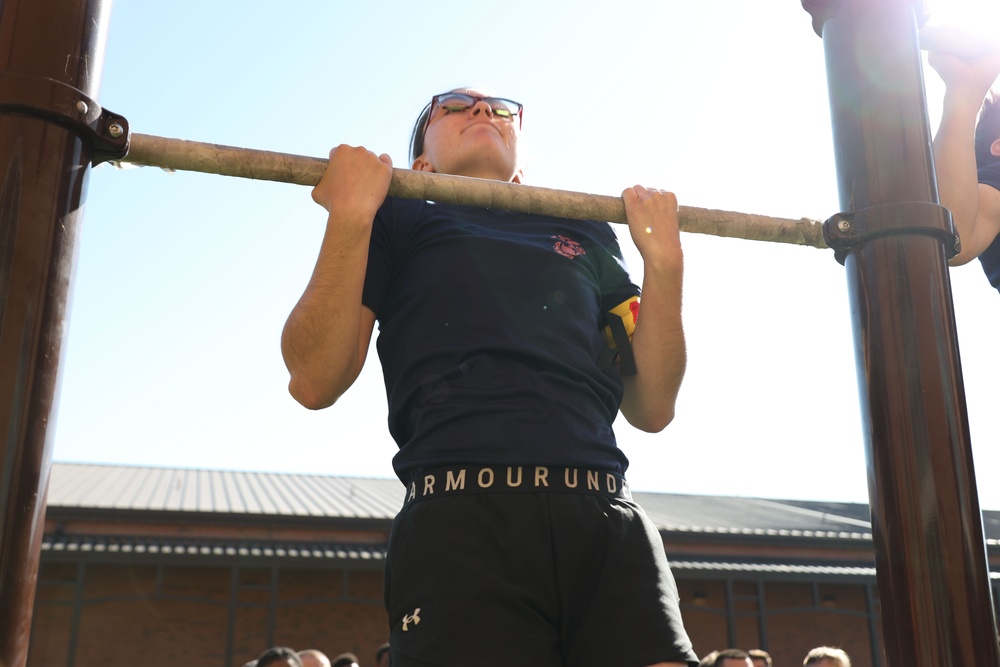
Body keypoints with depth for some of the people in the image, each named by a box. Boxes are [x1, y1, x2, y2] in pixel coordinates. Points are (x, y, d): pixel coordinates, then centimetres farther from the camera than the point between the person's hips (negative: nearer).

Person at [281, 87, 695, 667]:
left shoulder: (586, 235, 25)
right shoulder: (399, 220, 16)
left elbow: (651, 408, 17)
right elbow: (315, 383, 4)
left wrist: (663, 258, 7)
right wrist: (351, 213, -3)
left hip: (609, 521, 3)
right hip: (467, 517, -3)